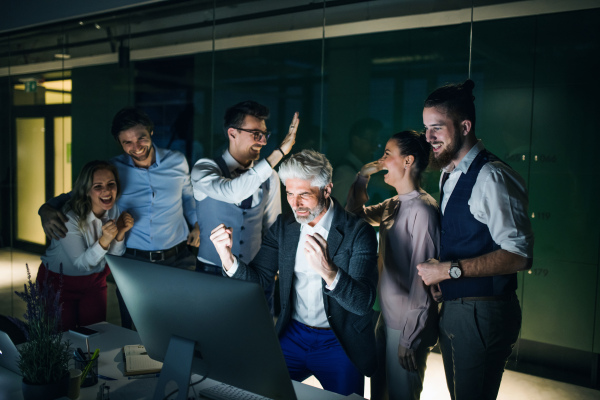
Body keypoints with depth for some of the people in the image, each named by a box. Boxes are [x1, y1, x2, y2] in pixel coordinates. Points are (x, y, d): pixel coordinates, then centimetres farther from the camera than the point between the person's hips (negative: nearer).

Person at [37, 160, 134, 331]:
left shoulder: (115, 209, -12)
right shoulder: (69, 217, -29)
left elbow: (114, 257, -7)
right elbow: (80, 264, -28)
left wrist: (120, 233, -28)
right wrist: (104, 241, -44)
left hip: (94, 280, 5)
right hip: (59, 281, -4)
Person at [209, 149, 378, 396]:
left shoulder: (358, 232, -15)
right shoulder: (283, 226, 1)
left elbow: (364, 303, -22)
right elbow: (259, 279, 1)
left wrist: (329, 272, -43)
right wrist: (228, 259, -21)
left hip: (339, 342, -3)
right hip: (292, 334, 4)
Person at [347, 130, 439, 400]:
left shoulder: (422, 209, -19)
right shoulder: (393, 206, 6)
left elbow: (422, 278, -21)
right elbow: (357, 214, 24)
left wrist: (410, 339, -19)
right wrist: (362, 178, 6)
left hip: (407, 326, -8)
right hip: (387, 319, 8)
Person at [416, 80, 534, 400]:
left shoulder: (491, 177, -18)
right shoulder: (448, 175, 11)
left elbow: (518, 255, -23)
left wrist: (450, 269, -24)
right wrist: (437, 269, 2)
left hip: (482, 315, -9)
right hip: (452, 310, 9)